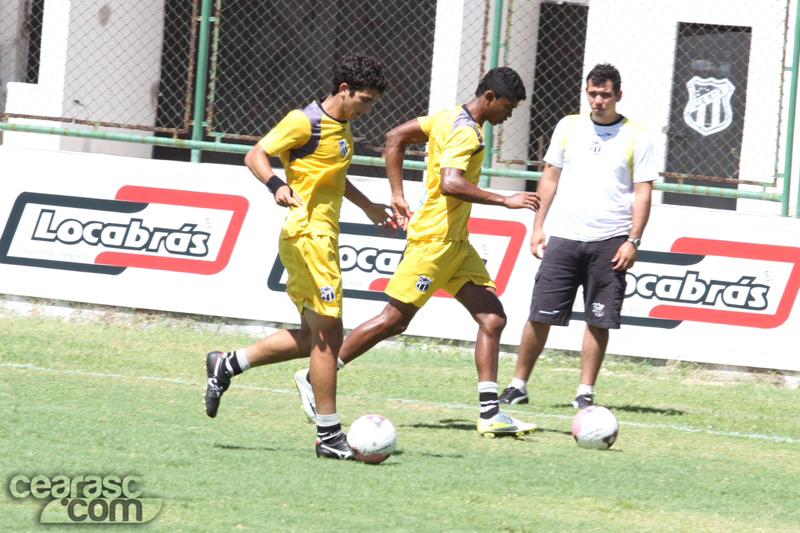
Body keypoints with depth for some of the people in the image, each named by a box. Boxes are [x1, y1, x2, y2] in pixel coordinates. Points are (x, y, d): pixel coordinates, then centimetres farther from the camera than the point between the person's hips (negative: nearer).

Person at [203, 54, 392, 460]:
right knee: (327, 335, -8)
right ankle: (329, 436, -3)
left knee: (313, 337, 13)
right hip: (308, 234, -10)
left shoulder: (341, 126, 16)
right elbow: (255, 155, -15)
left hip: (322, 236, 10)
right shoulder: (305, 122, -11)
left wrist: (368, 206, 39)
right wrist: (277, 186, -33)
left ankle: (226, 365, 21)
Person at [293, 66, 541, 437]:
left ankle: (490, 414, -1)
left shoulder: (451, 118, 13)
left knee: (492, 319, 2)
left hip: (456, 242, 10)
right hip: (434, 241, -10)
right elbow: (451, 183, -31)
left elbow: (395, 137, 17)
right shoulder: (465, 132, -16)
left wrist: (397, 195, 15)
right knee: (394, 320, -5)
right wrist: (505, 201, -28)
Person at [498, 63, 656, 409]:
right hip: (563, 237, 2)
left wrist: (633, 241, -7)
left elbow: (643, 193, 2)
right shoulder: (569, 127, 11)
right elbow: (550, 179, 16)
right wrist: (538, 226, 9)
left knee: (599, 321, -2)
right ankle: (518, 384, 7)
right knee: (540, 315, -2)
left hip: (609, 243, -2)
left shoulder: (635, 138, 2)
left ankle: (585, 391, 7)